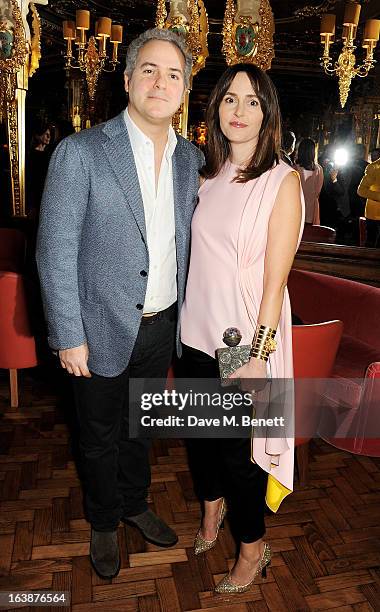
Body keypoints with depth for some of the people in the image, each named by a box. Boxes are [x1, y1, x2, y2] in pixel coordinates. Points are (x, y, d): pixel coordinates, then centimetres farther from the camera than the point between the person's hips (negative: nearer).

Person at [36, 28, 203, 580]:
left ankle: (134, 503, 51)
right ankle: (104, 522, 45)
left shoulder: (191, 159, 3)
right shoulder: (81, 152, -13)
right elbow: (56, 251, -14)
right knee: (101, 436, 17)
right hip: (103, 330, -4)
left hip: (163, 327, 4)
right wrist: (69, 337, -14)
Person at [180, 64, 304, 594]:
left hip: (246, 338, -5)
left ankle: (254, 546, 34)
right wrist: (185, 320, 8)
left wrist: (257, 355, -17)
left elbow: (275, 280, -14)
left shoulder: (282, 181, -10)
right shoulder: (210, 176, 7)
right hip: (198, 330, 6)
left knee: (237, 450, 7)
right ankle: (213, 506, 50)